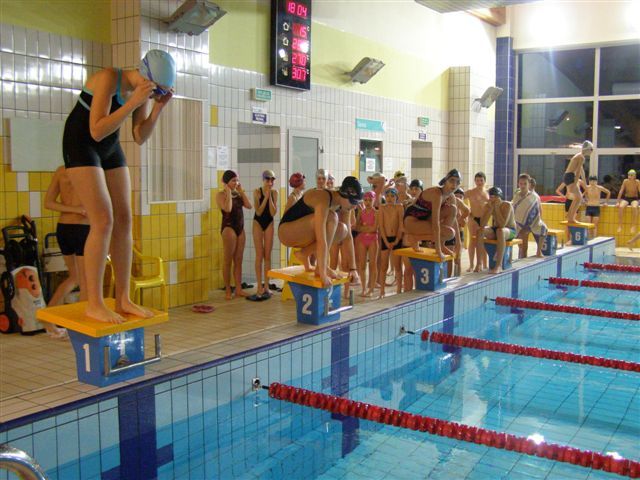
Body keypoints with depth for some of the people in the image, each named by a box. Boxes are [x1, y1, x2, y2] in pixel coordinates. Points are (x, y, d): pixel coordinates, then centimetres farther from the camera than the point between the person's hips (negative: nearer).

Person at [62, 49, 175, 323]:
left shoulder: (144, 90, -1)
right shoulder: (108, 78, -22)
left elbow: (140, 138, 1)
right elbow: (97, 131, -28)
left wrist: (158, 107, -13)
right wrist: (133, 102, -33)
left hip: (110, 148, 8)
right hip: (81, 144, -8)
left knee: (124, 220, 0)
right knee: (103, 220, -17)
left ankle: (123, 300, 4)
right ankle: (94, 303, -12)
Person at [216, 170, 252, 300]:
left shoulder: (238, 194, 12)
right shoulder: (220, 194, -6)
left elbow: (249, 205, 2)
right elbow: (227, 208, -22)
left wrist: (241, 191, 3)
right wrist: (228, 192, -13)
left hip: (240, 228, 7)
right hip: (228, 228, -6)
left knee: (238, 260, 7)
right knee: (228, 260, -2)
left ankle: (239, 289, 10)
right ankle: (228, 290, 4)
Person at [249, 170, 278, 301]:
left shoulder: (274, 192, -4)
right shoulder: (257, 191, -12)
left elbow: (273, 212, -10)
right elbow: (258, 212, -17)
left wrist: (270, 196, -19)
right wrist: (265, 197, -23)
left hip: (269, 223, 3)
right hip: (258, 222, -2)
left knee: (267, 256, 4)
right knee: (259, 255, -5)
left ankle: (266, 286, 9)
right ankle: (260, 288, -3)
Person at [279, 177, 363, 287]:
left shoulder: (340, 202, -4)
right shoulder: (323, 200, -30)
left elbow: (348, 234, 0)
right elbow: (321, 240, -35)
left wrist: (353, 267, -2)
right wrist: (323, 274, -37)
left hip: (302, 235, 8)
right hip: (287, 231, -8)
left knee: (342, 229, -10)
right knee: (330, 218, -29)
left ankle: (305, 253, -3)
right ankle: (320, 268, -21)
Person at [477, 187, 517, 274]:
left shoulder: (507, 205, -19)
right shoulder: (488, 206, -5)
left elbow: (502, 225, -30)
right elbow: (482, 224, -17)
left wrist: (497, 208, -28)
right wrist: (490, 208, -21)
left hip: (510, 231, -5)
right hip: (495, 229, 5)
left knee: (500, 231, -39)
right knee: (480, 231, -25)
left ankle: (499, 265, -41)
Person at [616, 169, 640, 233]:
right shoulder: (625, 181, -6)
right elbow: (621, 192, -5)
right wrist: (618, 202, -8)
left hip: (634, 199, -1)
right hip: (626, 198, 1)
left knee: (634, 207, -36)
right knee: (621, 207, -32)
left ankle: (633, 226, -28)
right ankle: (620, 225, -24)